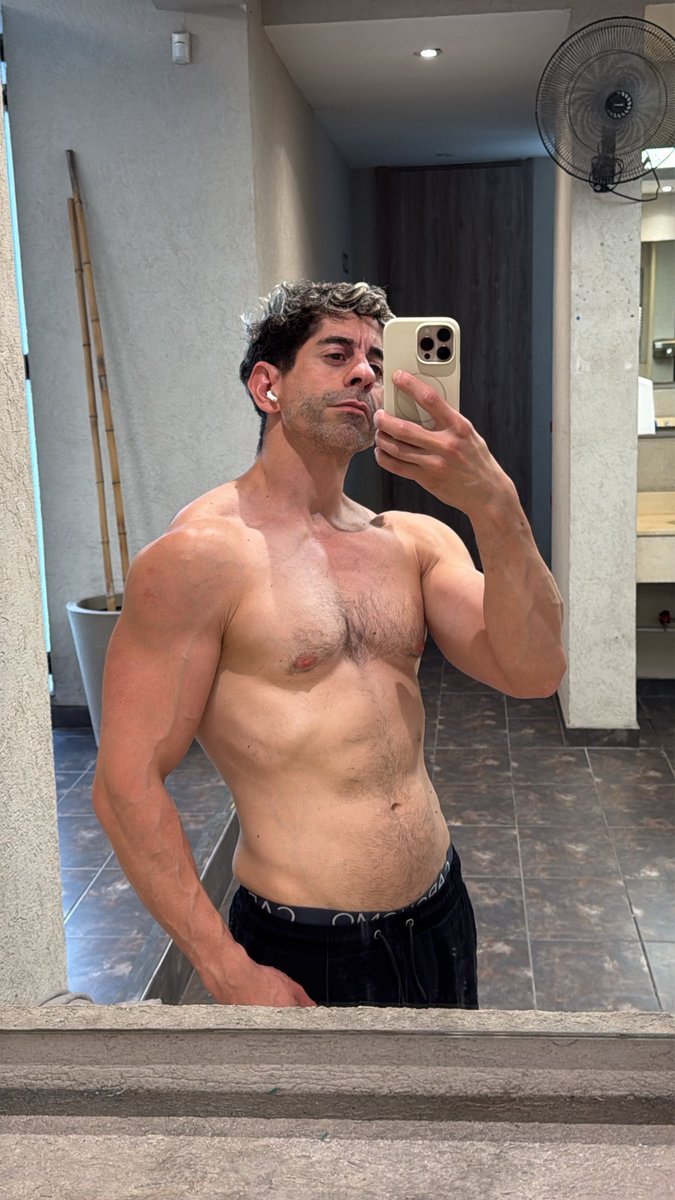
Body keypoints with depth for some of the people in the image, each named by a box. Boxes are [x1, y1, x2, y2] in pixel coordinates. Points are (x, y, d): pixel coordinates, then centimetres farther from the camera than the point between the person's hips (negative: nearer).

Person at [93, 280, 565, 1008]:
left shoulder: (415, 542, 4)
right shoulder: (200, 555, -14)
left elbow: (533, 673, -9)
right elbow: (127, 783, -15)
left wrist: (494, 505, -22)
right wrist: (230, 974, -15)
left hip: (440, 915, 7)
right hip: (304, 953, -6)